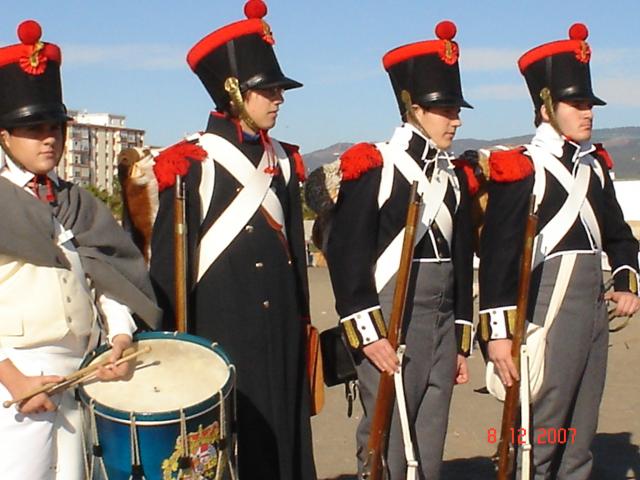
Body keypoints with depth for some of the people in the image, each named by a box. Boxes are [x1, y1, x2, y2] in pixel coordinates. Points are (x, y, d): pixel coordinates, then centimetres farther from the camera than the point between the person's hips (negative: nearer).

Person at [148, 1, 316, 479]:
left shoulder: (283, 162, 12)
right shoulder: (193, 164, -7)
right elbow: (168, 261, -7)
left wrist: (301, 326, 14)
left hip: (280, 332, 6)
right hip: (218, 331, -6)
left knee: (283, 439, 11)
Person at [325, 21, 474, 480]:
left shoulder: (454, 174, 14)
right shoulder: (373, 166, -8)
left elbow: (462, 261, 16)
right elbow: (347, 253, -13)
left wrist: (461, 340, 15)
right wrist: (368, 334, -16)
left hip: (443, 325, 7)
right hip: (391, 321, -7)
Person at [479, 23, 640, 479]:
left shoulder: (595, 164, 13)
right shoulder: (521, 169, -10)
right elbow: (498, 254, -15)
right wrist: (499, 332, -19)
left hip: (594, 309, 8)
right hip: (547, 312, -8)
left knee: (580, 441, 15)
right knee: (538, 442, -2)